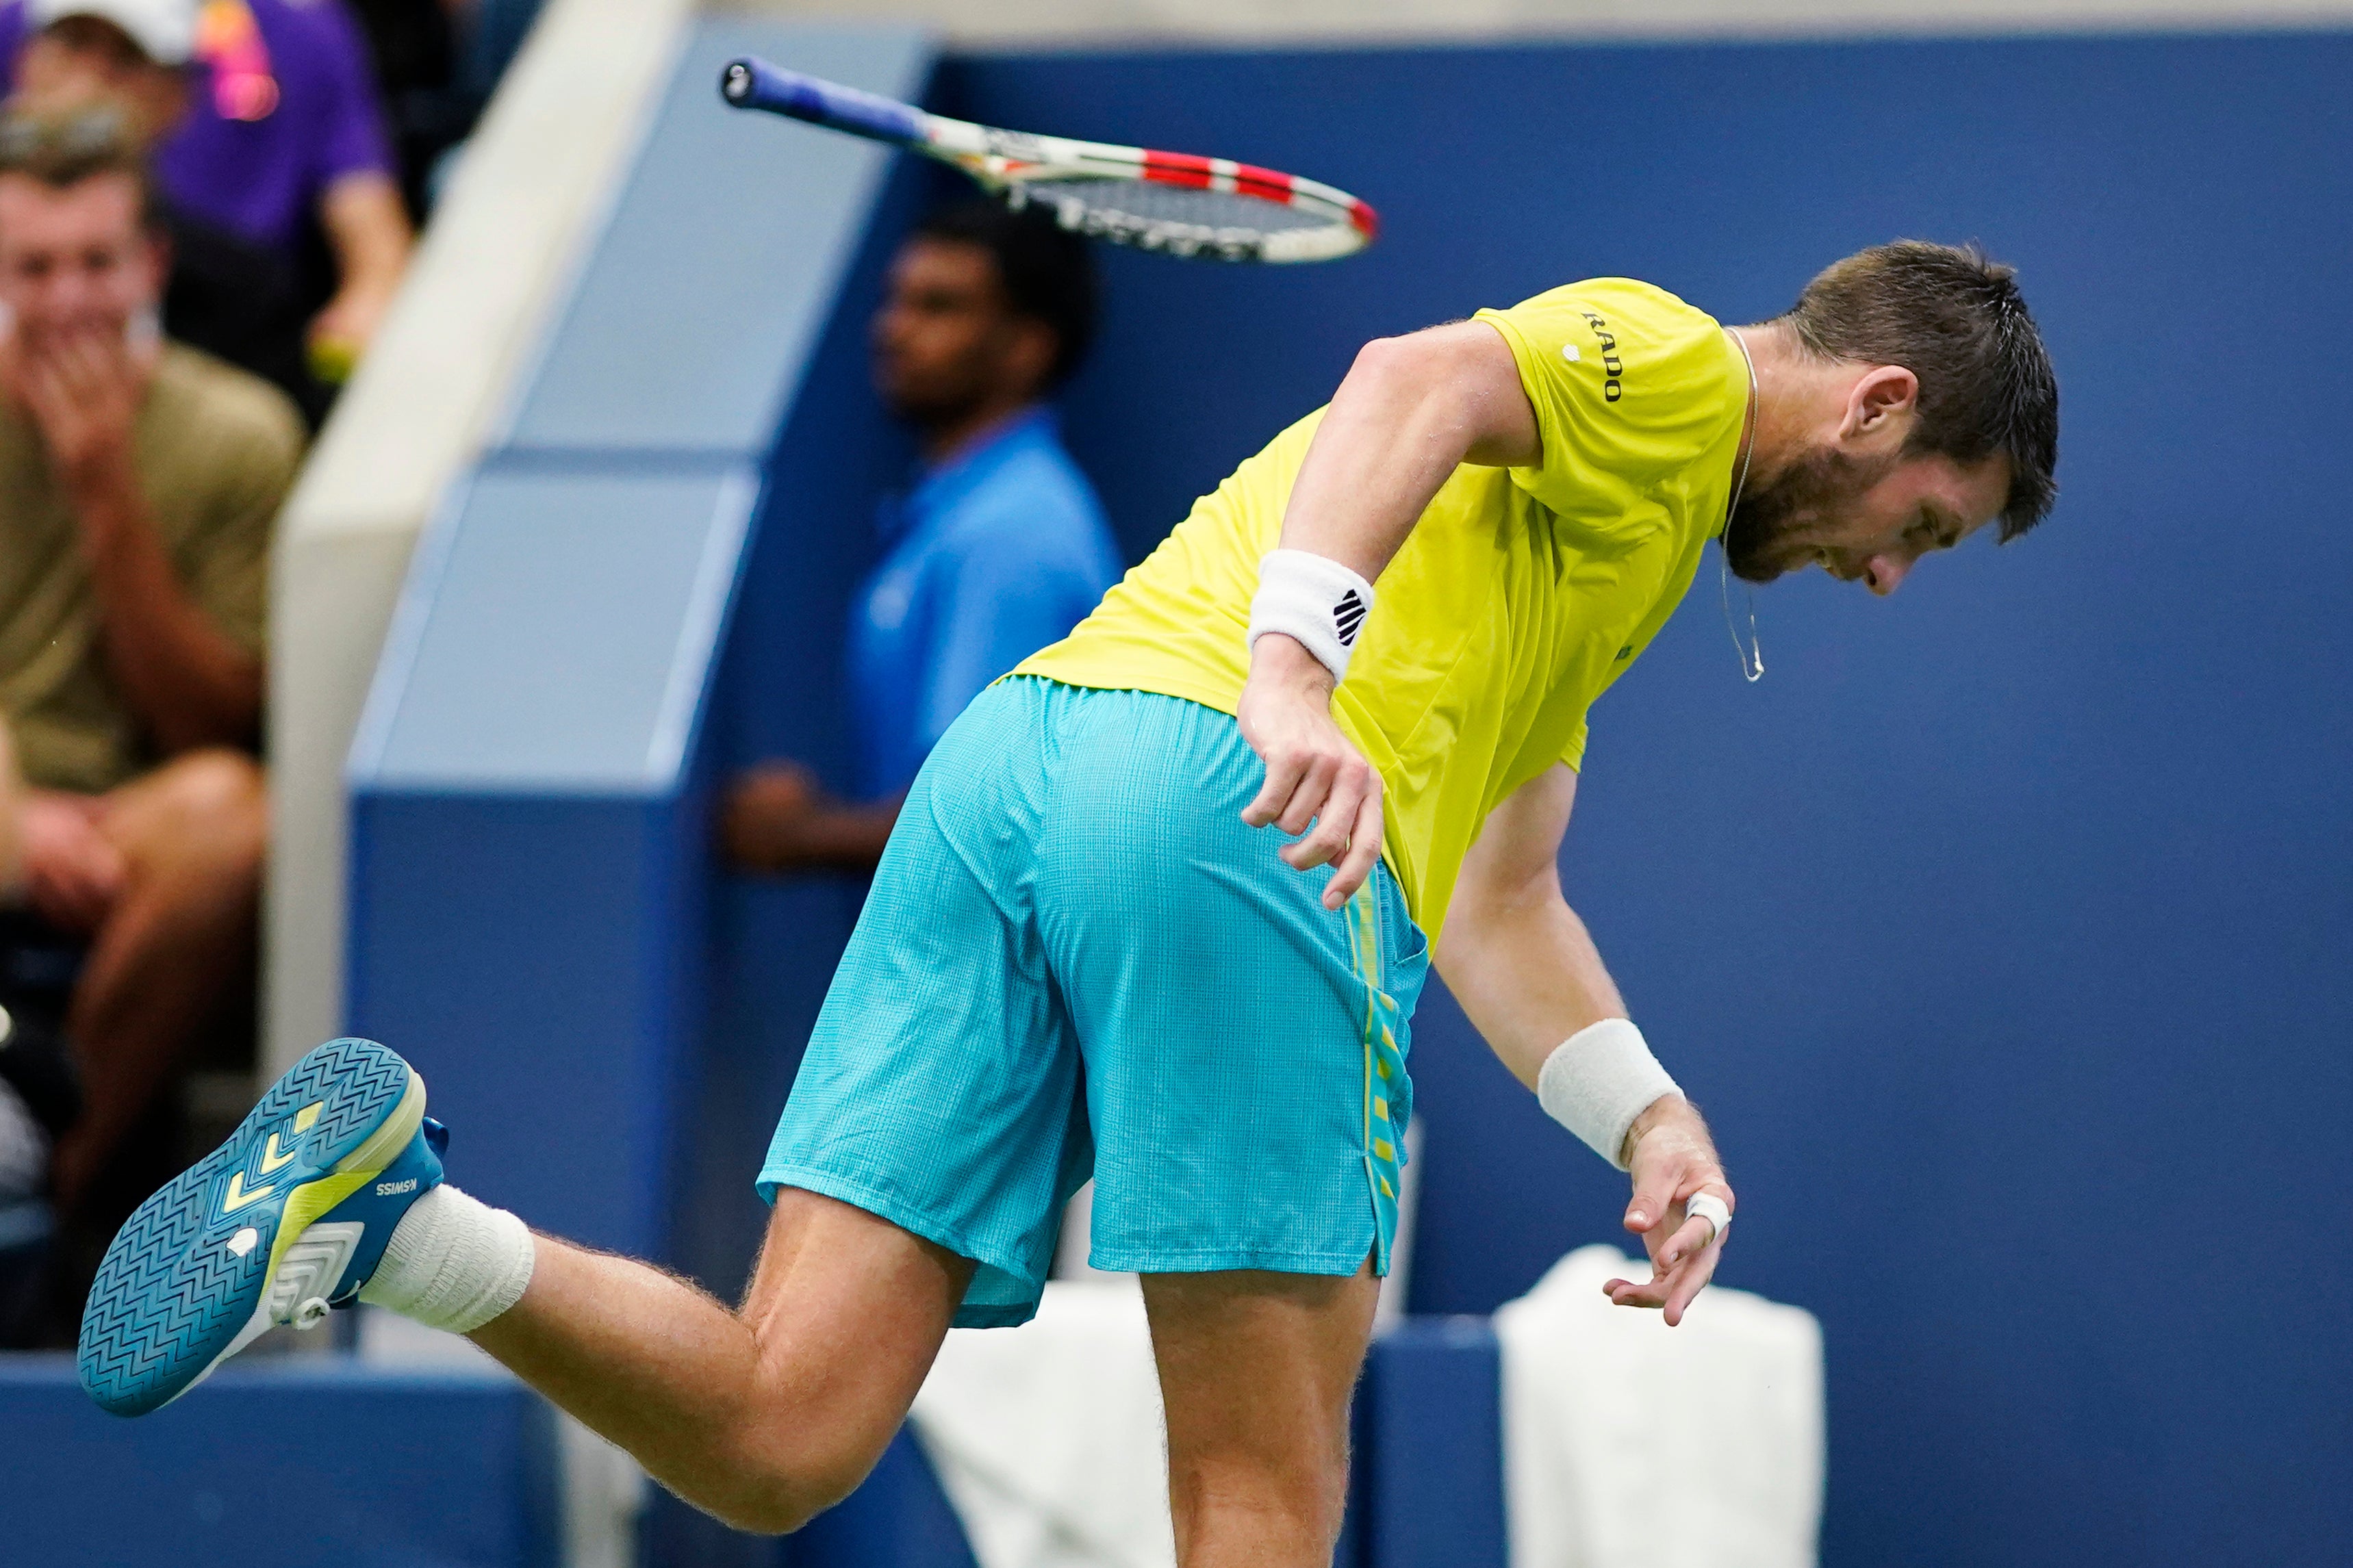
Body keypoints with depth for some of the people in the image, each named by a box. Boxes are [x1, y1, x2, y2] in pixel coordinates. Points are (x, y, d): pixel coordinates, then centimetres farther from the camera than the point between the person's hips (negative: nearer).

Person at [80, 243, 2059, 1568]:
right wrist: (1297, 667, -28)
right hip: (1227, 794, -8)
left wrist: (1647, 1115, 21)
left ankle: (392, 1208, -20)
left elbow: (1498, 900, 35)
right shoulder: (1661, 362, 9)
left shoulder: (1606, 553, 38)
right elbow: (1415, 383, -12)